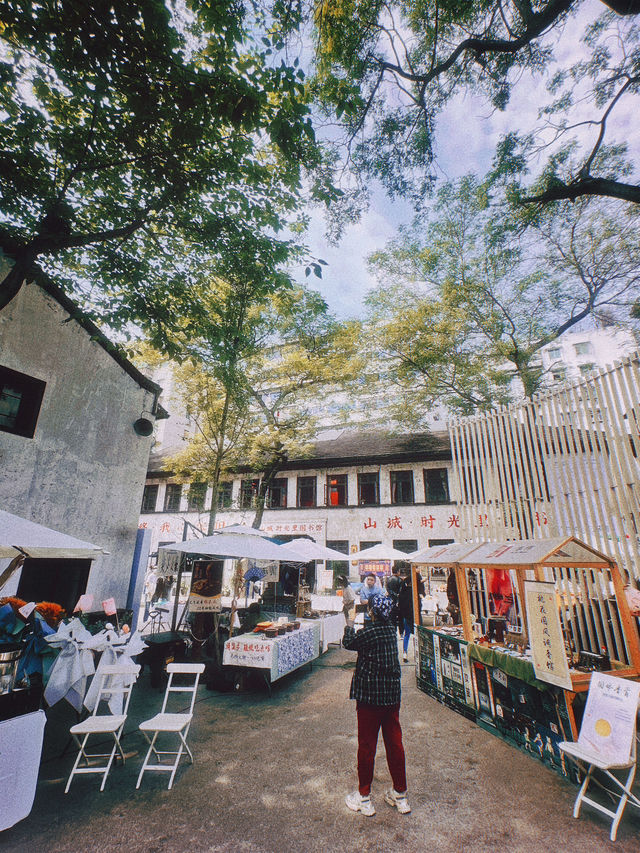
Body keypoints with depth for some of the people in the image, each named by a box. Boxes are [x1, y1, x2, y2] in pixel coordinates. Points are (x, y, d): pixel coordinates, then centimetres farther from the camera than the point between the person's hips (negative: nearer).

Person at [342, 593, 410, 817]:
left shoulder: (367, 632, -21)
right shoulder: (392, 629, -4)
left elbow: (348, 643, -3)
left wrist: (350, 623, 10)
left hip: (369, 697, -6)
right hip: (392, 695, 6)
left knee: (367, 745, 10)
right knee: (394, 743, 17)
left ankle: (364, 797, 25)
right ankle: (400, 795, 32)